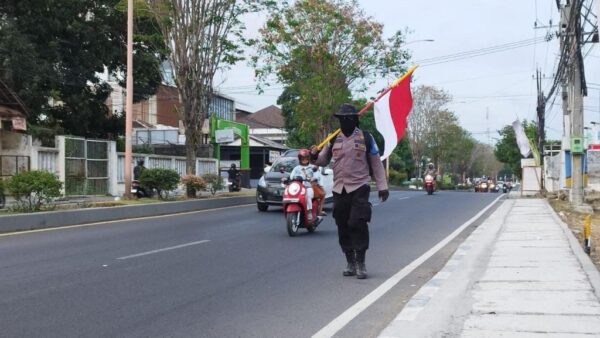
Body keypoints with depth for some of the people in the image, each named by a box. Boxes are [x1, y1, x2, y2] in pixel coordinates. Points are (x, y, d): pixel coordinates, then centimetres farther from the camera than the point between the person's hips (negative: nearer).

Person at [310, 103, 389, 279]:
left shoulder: (365, 138, 1)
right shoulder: (334, 139, 9)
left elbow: (376, 163, 5)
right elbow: (324, 160, 14)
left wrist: (382, 186, 2)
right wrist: (315, 156, -9)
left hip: (359, 188, -4)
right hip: (339, 189, 4)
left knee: (358, 225, -11)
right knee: (343, 227, 7)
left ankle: (360, 263, -1)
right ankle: (350, 263, 19)